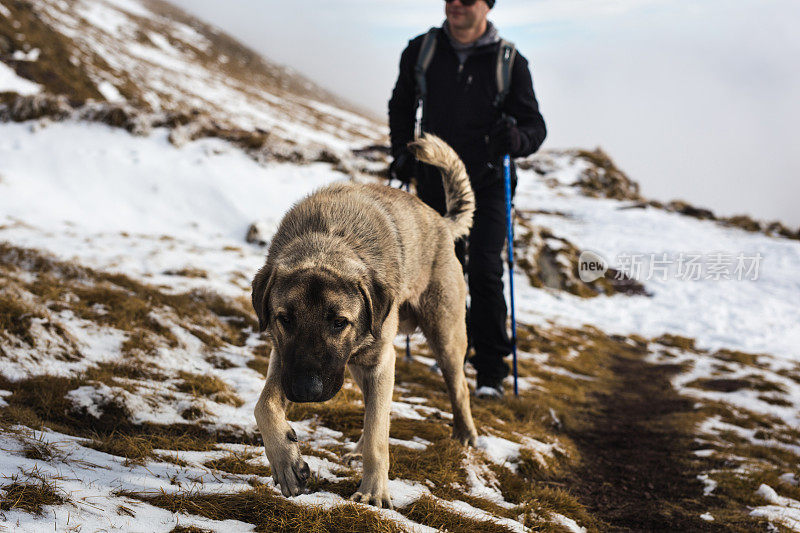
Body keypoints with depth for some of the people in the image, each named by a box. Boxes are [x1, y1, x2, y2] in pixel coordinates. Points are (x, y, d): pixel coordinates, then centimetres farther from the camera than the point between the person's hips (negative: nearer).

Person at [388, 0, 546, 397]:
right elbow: (401, 107, 16)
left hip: (486, 186, -3)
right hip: (434, 183, 3)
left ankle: (491, 371, -3)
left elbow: (535, 125, -6)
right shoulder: (421, 51, -1)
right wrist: (402, 153, 3)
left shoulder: (509, 62, -8)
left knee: (484, 272, -14)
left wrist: (516, 138, -29)